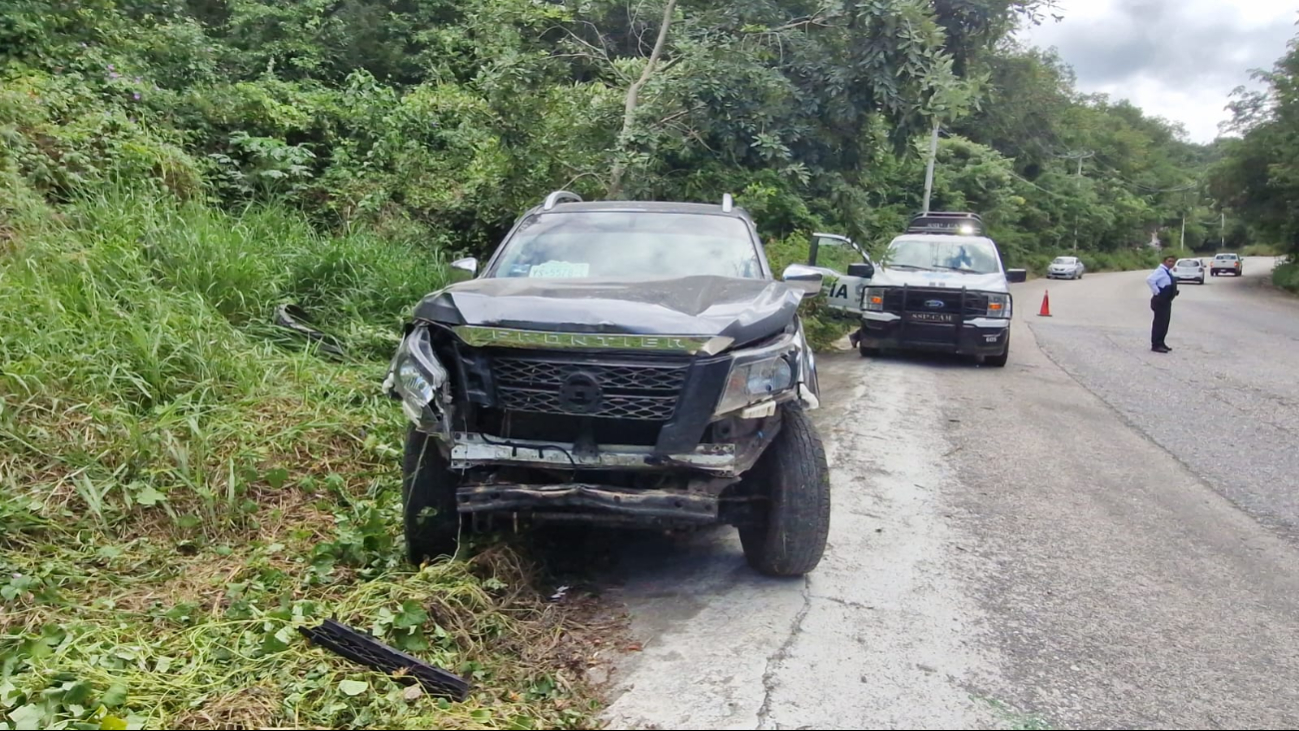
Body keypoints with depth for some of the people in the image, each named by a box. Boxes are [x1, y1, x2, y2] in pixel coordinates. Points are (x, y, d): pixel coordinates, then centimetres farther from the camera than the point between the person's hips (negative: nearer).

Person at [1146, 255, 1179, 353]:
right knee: (1159, 323, -8)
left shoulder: (1168, 272, 15)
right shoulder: (1160, 271, -16)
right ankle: (1156, 345, -4)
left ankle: (1161, 343, 24)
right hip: (1160, 301, -10)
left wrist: (1174, 293, 18)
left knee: (1165, 323, 15)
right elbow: (1149, 279, -34)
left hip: (1166, 301, 10)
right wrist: (1157, 291, -26)